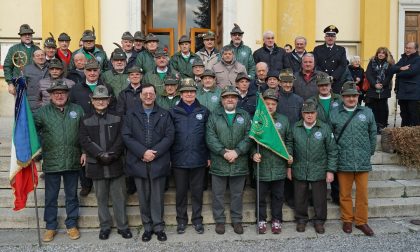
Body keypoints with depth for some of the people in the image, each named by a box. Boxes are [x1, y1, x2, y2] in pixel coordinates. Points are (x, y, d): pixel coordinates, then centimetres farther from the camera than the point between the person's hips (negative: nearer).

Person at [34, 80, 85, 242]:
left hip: (72, 161, 1)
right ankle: (50, 227, 25)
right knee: (51, 197, 10)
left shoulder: (77, 110, 4)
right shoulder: (43, 112, 1)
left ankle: (72, 225, 26)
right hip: (51, 162, -1)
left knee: (72, 195, 12)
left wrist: (85, 152, 0)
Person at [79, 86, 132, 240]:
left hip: (115, 164, 0)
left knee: (119, 197, 5)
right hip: (96, 165, 1)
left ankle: (123, 226, 17)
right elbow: (85, 141, -4)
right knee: (101, 198, 9)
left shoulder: (117, 118, 5)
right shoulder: (86, 121, 6)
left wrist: (111, 155, -15)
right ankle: (105, 226, 22)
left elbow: (121, 139, -3)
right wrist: (101, 155, -15)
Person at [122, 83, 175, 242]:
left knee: (157, 197, 6)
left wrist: (154, 153, -13)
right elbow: (126, 136, -3)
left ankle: (159, 227, 18)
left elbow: (169, 136, -2)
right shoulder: (131, 114, 6)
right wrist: (143, 152, -14)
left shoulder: (164, 114, 7)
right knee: (143, 198, 8)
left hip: (158, 162, 0)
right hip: (138, 162, 1)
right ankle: (147, 227, 21)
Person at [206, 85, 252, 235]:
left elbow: (249, 137, -2)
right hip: (218, 163, -1)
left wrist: (236, 151, -15)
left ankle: (237, 220, 27)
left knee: (237, 194, 12)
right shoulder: (214, 116, 5)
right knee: (218, 194, 8)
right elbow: (210, 138, -6)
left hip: (239, 163, 1)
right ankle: (219, 221, 23)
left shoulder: (245, 116, 8)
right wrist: (224, 152, -17)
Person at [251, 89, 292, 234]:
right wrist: (253, 154, -14)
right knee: (261, 196, 9)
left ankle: (276, 220, 26)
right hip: (261, 165, -2)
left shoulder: (283, 120, 8)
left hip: (279, 165, 2)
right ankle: (261, 220, 24)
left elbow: (288, 140, 14)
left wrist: (288, 154, 0)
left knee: (278, 195, 12)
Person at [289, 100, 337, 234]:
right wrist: (289, 167, 5)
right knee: (300, 197, 11)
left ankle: (319, 220, 28)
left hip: (319, 171, -1)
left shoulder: (325, 128, -4)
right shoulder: (295, 128, -1)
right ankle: (301, 219, 30)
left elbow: (332, 151, -2)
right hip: (299, 171, 1)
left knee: (320, 198, 9)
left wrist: (330, 170, -5)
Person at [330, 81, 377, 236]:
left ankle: (361, 221, 24)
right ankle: (347, 220, 25)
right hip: (343, 162, -1)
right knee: (345, 193, 9)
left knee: (362, 193, 9)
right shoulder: (334, 114, 1)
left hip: (363, 162, 1)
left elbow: (373, 134, 11)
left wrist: (370, 152, 10)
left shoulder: (367, 112, 6)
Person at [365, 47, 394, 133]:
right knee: (373, 108, 0)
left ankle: (382, 127, 8)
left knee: (382, 109, 3)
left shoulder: (389, 64, 6)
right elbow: (368, 74, -3)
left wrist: (382, 84, -14)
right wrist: (375, 84, -14)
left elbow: (389, 76, -1)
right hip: (372, 90, 0)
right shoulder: (372, 62, 7)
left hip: (384, 90, 0)